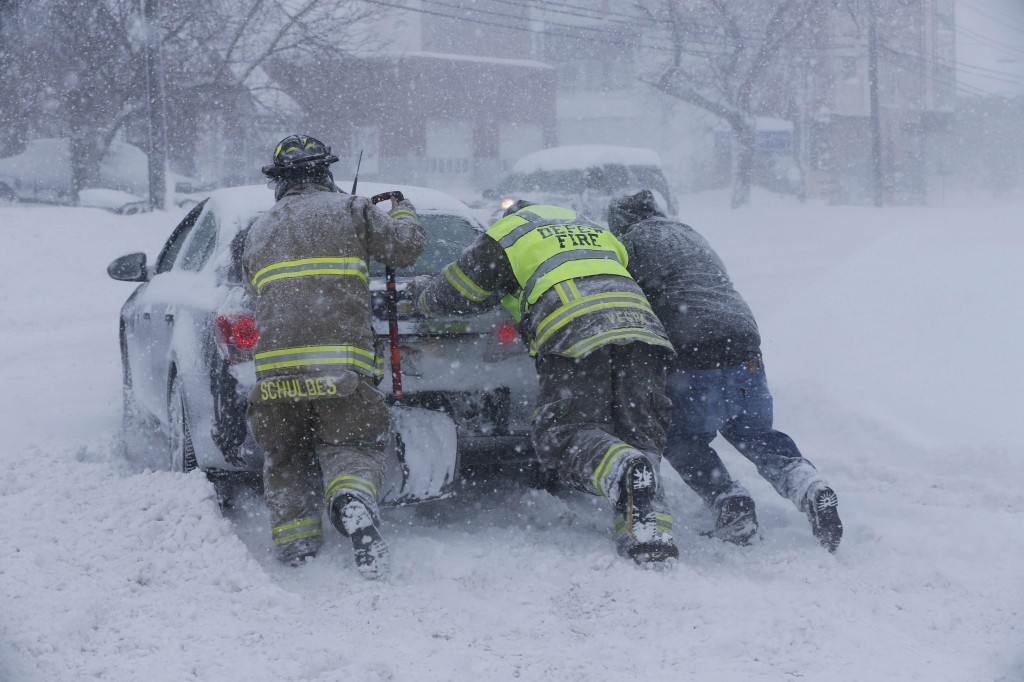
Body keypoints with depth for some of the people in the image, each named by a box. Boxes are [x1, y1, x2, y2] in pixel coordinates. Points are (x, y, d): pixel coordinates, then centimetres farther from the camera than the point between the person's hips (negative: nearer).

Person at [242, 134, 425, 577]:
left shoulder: (258, 232, 22)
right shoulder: (348, 210, 10)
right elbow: (408, 246, 13)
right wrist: (403, 212, 34)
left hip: (275, 363, 3)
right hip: (341, 361, -3)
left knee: (287, 459, 18)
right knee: (351, 446, 3)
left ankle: (295, 545, 5)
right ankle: (352, 499, -30)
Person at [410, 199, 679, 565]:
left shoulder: (503, 237, 21)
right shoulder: (597, 232, 38)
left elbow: (450, 297, 27)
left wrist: (420, 289, 51)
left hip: (575, 336, -5)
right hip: (642, 326, 5)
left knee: (564, 438, -4)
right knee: (637, 436, 6)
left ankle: (626, 471, -37)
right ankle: (653, 530, -17)